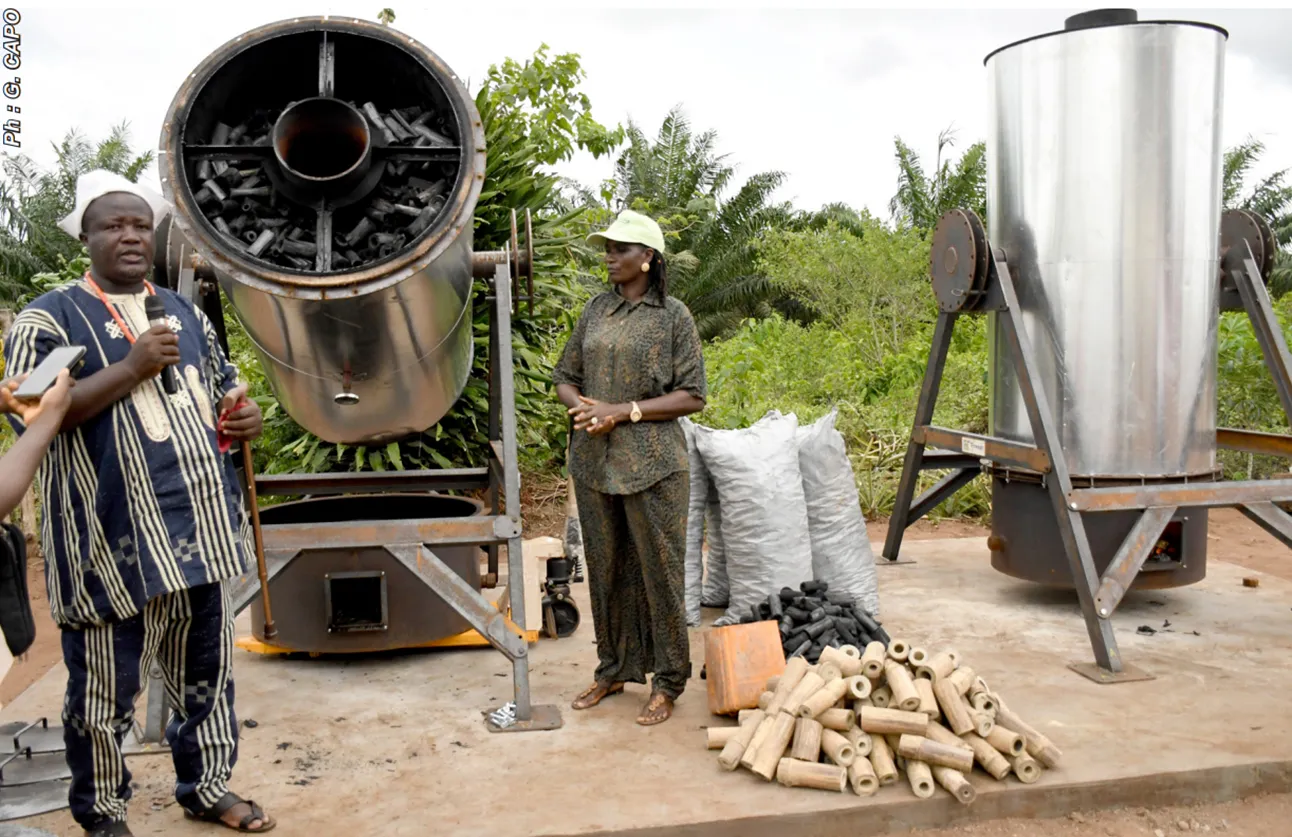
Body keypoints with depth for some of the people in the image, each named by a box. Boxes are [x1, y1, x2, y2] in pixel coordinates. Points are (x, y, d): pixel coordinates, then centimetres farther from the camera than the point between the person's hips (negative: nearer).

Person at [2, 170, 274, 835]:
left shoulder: (184, 313, 15)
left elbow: (220, 388, 25)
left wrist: (243, 416, 2)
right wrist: (130, 369, -21)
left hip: (202, 530, 6)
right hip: (116, 543, -5)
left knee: (208, 671, 15)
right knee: (106, 688, 5)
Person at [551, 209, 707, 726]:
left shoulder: (673, 315, -3)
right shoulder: (596, 310, 10)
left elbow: (692, 396, -8)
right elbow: (565, 377, 15)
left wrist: (622, 411, -15)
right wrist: (579, 405, -8)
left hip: (651, 464, -5)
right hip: (594, 462, 5)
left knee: (659, 571, 2)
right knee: (606, 569, 13)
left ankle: (667, 684, 15)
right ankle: (615, 670, 29)